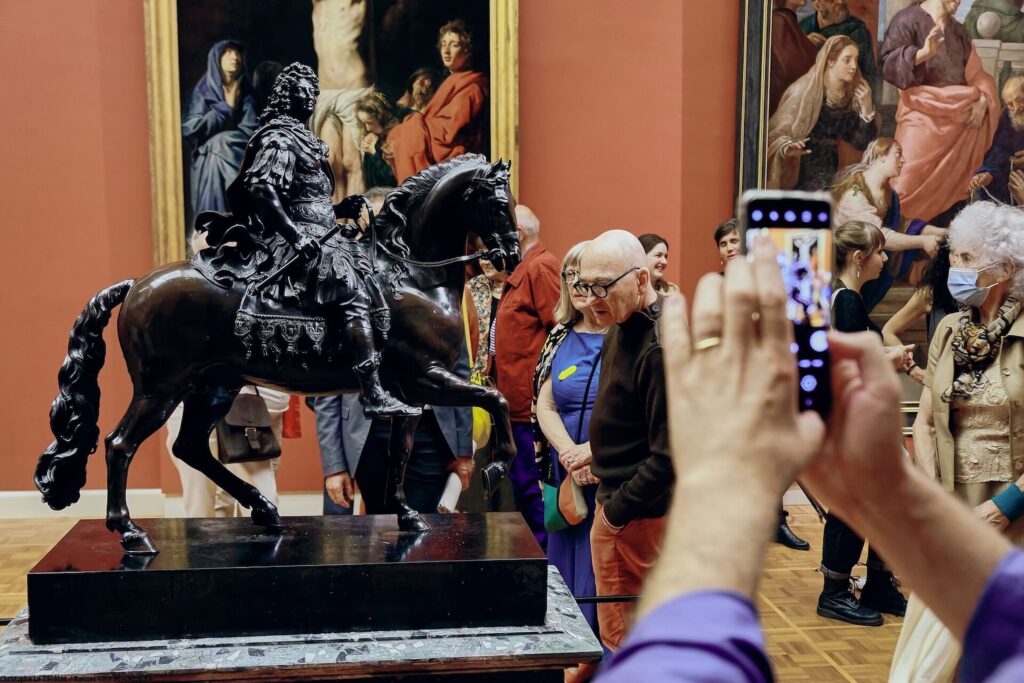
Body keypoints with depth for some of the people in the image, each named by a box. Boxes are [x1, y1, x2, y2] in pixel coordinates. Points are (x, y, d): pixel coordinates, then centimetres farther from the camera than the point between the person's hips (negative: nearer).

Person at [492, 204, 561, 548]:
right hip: (517, 404, 10)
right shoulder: (521, 271, 17)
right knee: (521, 485, 17)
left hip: (532, 406, -10)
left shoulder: (541, 267, -14)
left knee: (532, 488, -3)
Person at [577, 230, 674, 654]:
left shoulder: (660, 348, -25)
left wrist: (615, 511, -17)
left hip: (635, 516, -9)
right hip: (615, 496, 9)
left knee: (623, 640, 6)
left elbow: (670, 457, -26)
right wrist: (598, 454, 7)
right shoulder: (622, 329, 5)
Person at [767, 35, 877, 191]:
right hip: (799, 174, -5)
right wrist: (787, 147, -38)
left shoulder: (852, 96, 3)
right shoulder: (805, 90, -12)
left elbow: (861, 144, 4)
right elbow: (777, 131, -17)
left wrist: (867, 110, -9)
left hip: (829, 174, 5)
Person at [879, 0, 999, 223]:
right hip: (922, 115, -6)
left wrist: (982, 100, -6)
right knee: (908, 187, -12)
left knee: (949, 186, 8)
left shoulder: (958, 30, 16)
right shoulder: (908, 19, -3)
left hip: (959, 118, 6)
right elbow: (887, 63, -15)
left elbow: (976, 73, 14)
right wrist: (923, 53, -31)